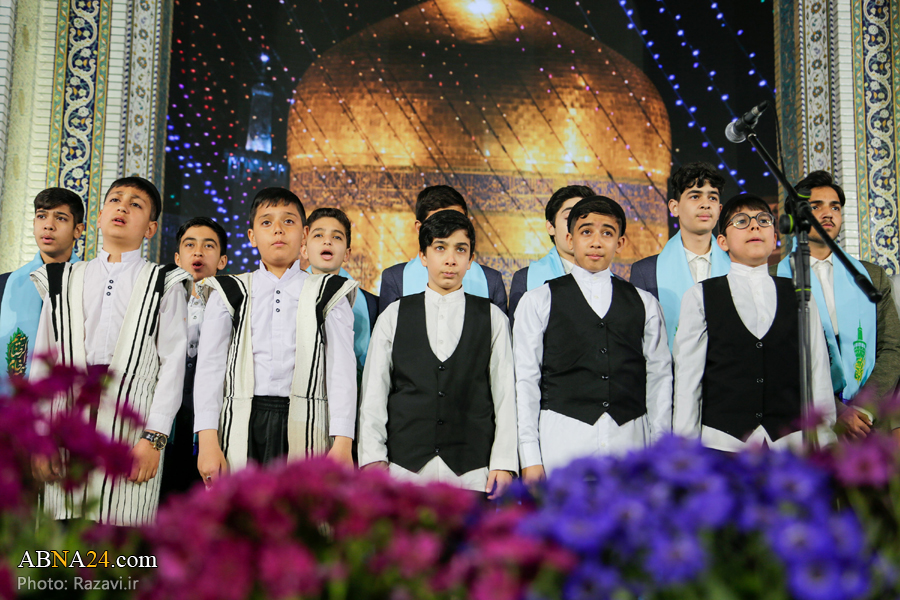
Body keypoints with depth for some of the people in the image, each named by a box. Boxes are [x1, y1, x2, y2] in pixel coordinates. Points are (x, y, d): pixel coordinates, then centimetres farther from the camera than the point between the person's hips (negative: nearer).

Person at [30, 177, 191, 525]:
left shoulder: (164, 285, 8)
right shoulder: (63, 281, 17)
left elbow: (172, 362, 0)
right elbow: (42, 362, 12)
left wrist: (154, 438, -10)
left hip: (132, 420, -2)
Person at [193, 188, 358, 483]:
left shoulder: (328, 294, 11)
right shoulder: (229, 293, 13)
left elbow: (342, 368, 3)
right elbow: (209, 365, 6)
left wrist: (343, 442, -8)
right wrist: (208, 441, -5)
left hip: (304, 426, -1)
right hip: (241, 426, 1)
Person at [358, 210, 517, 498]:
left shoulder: (493, 318, 8)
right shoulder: (393, 316, 9)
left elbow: (505, 393, 5)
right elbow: (373, 392, 7)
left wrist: (504, 463, -2)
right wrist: (373, 458, -1)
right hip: (406, 465, 0)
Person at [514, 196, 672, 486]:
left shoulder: (644, 304, 15)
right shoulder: (538, 302, 8)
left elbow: (659, 378, 12)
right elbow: (525, 381, 4)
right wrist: (530, 458, -3)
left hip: (630, 441, 2)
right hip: (563, 440, -2)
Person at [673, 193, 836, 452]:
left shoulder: (800, 297, 12)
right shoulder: (700, 298, 5)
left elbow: (818, 373, 9)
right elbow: (687, 380, 2)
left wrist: (823, 449, 4)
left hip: (792, 441, 2)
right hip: (722, 442, -2)